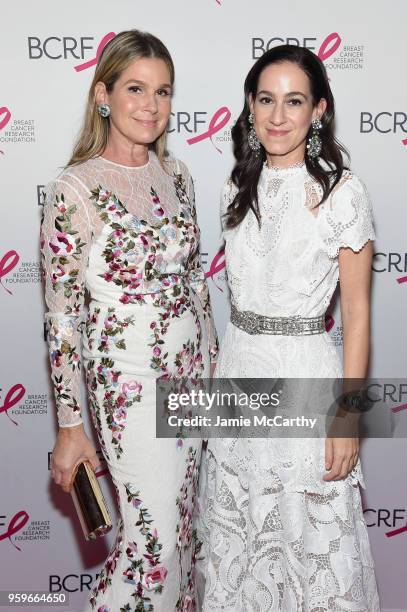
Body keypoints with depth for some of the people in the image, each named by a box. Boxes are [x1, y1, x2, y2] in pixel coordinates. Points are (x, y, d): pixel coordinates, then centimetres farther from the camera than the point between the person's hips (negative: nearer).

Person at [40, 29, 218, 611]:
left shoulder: (176, 174, 4)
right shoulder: (74, 191, -15)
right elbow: (61, 318, -13)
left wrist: (213, 364, 13)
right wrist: (70, 426, -10)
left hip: (191, 370, 6)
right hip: (129, 382, -6)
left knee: (183, 518, 20)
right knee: (154, 536, 0)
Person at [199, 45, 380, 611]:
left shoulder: (341, 191, -10)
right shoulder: (240, 189, 7)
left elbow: (356, 312, -9)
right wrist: (222, 377, 14)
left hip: (305, 372, -5)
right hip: (237, 371, 6)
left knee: (313, 533, 9)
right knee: (235, 529, 19)